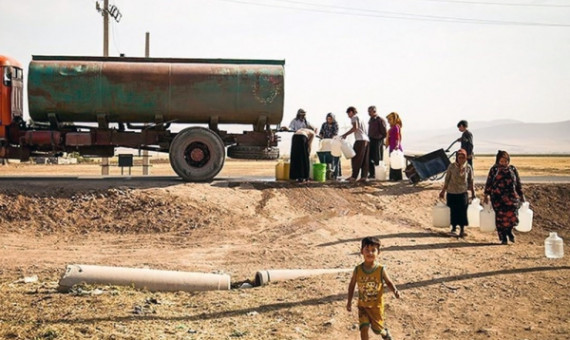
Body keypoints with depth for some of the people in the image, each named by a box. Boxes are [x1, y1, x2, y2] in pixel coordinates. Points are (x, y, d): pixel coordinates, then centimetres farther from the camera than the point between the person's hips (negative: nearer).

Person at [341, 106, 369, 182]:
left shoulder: (354, 117, 0)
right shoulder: (360, 117, 26)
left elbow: (355, 128, -16)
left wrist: (345, 134, -13)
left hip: (360, 140, -8)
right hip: (366, 140, 8)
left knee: (356, 159, -5)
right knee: (364, 160, 6)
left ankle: (354, 176, -6)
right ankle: (364, 176, 3)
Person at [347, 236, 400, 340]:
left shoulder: (381, 270, -17)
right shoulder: (358, 270, -14)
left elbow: (389, 282, -3)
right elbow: (352, 285, 1)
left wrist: (395, 291, -23)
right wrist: (349, 301, 2)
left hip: (376, 305, -1)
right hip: (363, 305, 1)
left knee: (377, 329, 12)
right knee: (364, 328, -10)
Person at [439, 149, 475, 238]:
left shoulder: (468, 168, -2)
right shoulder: (451, 166, -5)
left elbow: (471, 181, 6)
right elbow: (447, 179, 1)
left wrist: (473, 192, 7)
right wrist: (443, 191, 3)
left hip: (463, 193, 0)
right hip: (452, 193, 0)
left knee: (462, 211, -1)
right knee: (453, 211, 6)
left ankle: (462, 229, 9)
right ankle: (453, 228, 22)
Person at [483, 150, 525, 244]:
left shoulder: (513, 169, 9)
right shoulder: (494, 169, 5)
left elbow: (518, 183, 14)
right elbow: (489, 183, 7)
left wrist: (521, 195, 14)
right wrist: (486, 195, 5)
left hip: (511, 197, 0)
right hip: (498, 198, 0)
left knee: (512, 214, -12)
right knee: (500, 217, 1)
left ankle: (509, 231, 17)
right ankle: (503, 238, 12)